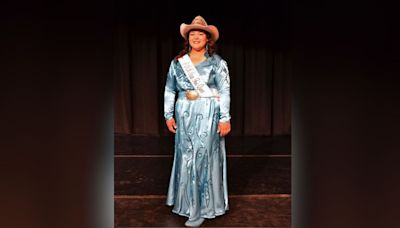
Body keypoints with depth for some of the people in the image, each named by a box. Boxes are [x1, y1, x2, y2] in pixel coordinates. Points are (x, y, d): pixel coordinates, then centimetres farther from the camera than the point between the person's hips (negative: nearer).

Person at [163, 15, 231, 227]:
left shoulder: (217, 62, 0)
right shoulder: (177, 62, 9)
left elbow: (225, 92, -4)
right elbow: (169, 90, 11)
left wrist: (225, 118, -9)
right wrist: (168, 115, 6)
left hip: (208, 115, -3)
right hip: (185, 115, 3)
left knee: (203, 157, -2)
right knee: (185, 157, 8)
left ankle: (201, 209, 9)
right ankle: (186, 201, 27)